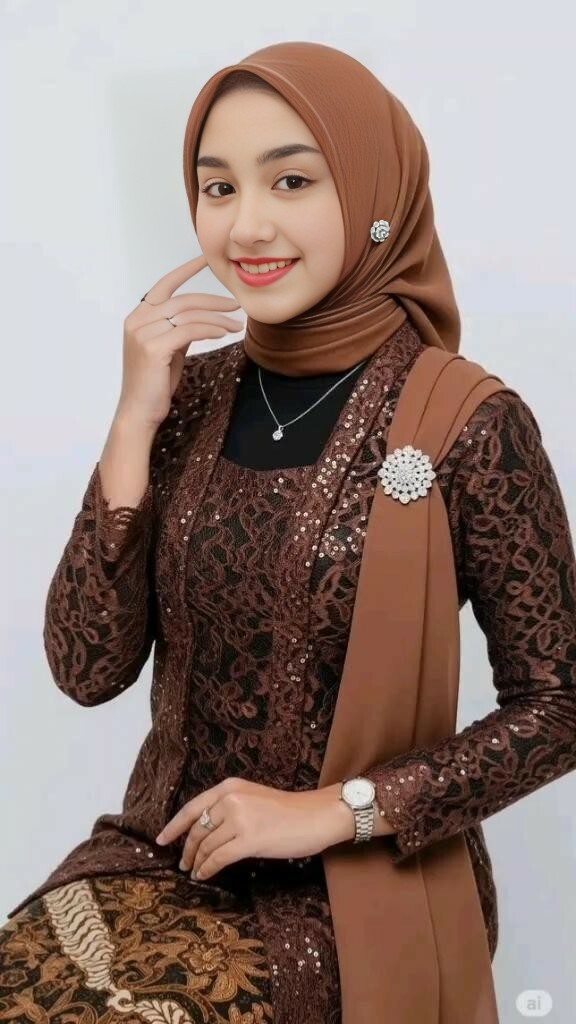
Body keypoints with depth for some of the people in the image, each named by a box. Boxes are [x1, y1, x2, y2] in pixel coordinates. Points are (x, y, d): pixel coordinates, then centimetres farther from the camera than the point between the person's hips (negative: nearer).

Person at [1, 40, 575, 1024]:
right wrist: (135, 425, -15)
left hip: (363, 879, -3)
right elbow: (89, 669, -6)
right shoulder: (192, 393, -1)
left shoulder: (470, 427, -13)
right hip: (166, 850, 4)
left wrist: (337, 810, -15)